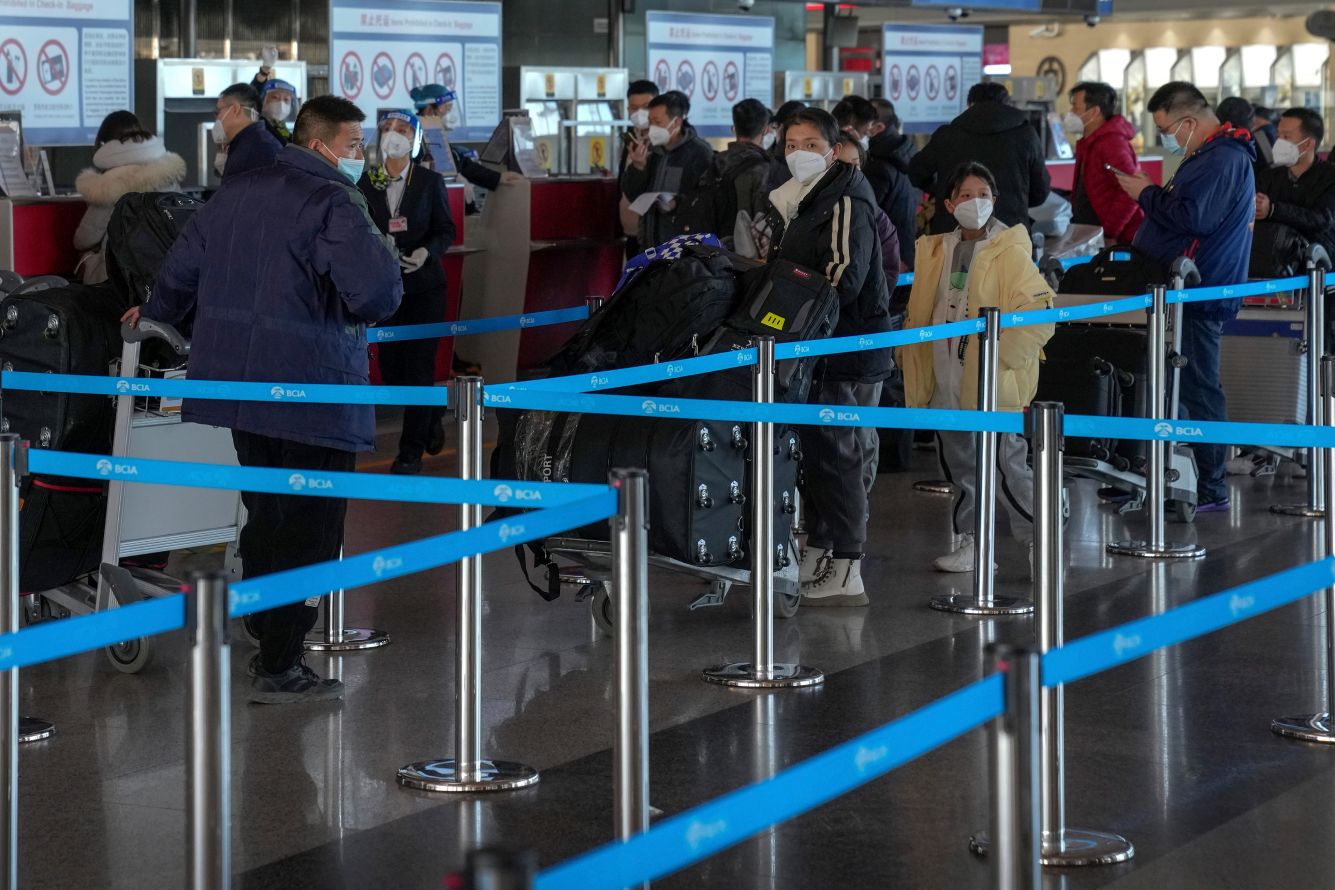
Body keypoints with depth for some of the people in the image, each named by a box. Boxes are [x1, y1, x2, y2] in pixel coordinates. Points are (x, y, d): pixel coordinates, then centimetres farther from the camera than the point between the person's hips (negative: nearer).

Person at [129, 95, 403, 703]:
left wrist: (156, 315, 39)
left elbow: (180, 270, 19)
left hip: (235, 380, 8)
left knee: (265, 516, 20)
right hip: (311, 390, -8)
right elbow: (378, 295, -25)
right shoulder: (333, 204, -15)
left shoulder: (235, 194, 10)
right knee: (309, 529, 1)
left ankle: (268, 646, 29)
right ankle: (280, 670, 1)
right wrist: (383, 251, -2)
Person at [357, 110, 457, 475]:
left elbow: (446, 230, 0)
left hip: (424, 284, -3)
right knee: (390, 368, 5)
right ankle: (433, 413, 33)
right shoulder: (367, 183, 2)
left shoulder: (430, 182, -2)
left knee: (418, 365, -4)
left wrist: (426, 253, -18)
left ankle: (411, 450, 2)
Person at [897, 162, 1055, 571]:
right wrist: (917, 376, 13)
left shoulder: (1010, 251, -9)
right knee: (959, 465, 14)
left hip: (993, 384, -6)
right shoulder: (935, 251, 9)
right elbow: (919, 317, 18)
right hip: (947, 381, 6)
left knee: (1006, 466, -5)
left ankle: (1042, 543, 7)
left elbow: (1038, 312, -15)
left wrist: (1003, 356, -15)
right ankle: (970, 542, 26)